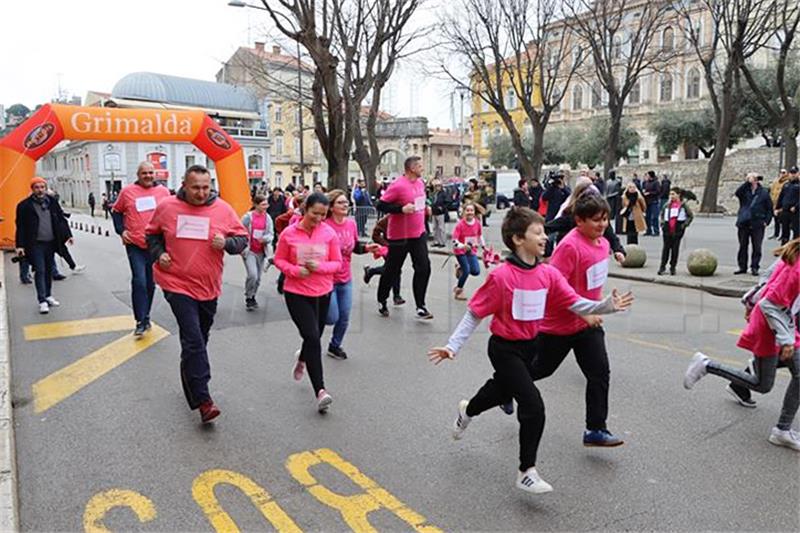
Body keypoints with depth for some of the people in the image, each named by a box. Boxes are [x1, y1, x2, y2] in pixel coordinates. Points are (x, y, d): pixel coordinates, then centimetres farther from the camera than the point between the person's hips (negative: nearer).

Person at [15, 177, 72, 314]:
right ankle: (42, 301, -4)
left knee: (49, 270, 13)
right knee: (40, 271, -7)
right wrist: (20, 245, -10)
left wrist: (68, 235, 3)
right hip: (35, 244, -4)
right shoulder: (25, 205, -4)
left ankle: (48, 296, 26)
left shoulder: (52, 202, 8)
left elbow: (61, 219, 12)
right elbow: (21, 227, -5)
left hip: (50, 243, 4)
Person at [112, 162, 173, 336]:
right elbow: (116, 211, 12)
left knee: (150, 283, 12)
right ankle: (141, 321, -3)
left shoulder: (163, 191, 5)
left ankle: (146, 317, 28)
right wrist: (121, 230, 0)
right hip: (135, 245, -2)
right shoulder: (127, 191, 1)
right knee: (139, 281, -12)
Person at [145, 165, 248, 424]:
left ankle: (191, 386, 40)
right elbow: (152, 233, 13)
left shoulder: (223, 209, -3)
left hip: (208, 287, 3)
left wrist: (227, 243, -18)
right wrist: (158, 254, -5)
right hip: (177, 284, -3)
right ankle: (202, 400, -8)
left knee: (199, 340, 18)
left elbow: (243, 238, 3)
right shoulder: (166, 206, -3)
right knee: (194, 341, -12)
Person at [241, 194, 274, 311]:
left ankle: (252, 297, 33)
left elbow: (271, 234, -1)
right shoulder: (248, 217, -10)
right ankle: (248, 298, 4)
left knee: (258, 278, 11)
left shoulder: (267, 218, 2)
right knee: (252, 275, -17)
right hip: (249, 251, -4)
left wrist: (265, 239, -23)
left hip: (261, 252, 5)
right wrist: (242, 248, -10)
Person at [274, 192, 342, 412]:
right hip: (296, 293, -3)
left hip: (323, 293, 3)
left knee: (314, 337, 18)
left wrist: (319, 266, -18)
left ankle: (302, 358, 54)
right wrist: (295, 270, -17)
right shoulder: (289, 233, -8)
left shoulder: (329, 233, -4)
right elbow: (279, 260, 2)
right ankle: (320, 390, -9)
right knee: (312, 338, -13)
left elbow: (337, 263, 1)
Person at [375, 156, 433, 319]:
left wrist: (425, 207, 10)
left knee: (424, 269, -1)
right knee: (392, 270, 7)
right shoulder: (398, 185, -17)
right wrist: (402, 209, -25)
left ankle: (420, 307, 7)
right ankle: (382, 301, 30)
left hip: (419, 234, 6)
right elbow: (382, 205, -17)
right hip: (400, 236, -6)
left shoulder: (420, 183, 7)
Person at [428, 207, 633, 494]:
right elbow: (474, 314, -17)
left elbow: (576, 303, -7)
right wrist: (452, 346, -20)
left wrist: (607, 305, -22)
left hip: (530, 346, 7)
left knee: (503, 389, 29)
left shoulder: (549, 274, -6)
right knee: (534, 405, -15)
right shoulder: (501, 276, -22)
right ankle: (527, 471, 3)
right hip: (505, 349, -7)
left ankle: (467, 411, 62)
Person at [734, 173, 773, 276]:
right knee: (742, 246, 8)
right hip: (743, 224, 1)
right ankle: (742, 267, 18)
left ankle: (755, 267, 11)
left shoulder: (764, 193, 3)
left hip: (757, 225, -1)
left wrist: (766, 221, -3)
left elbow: (769, 209, 7)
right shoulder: (745, 191, 5)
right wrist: (747, 182, -19)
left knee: (757, 247, 2)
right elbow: (737, 193, -18)